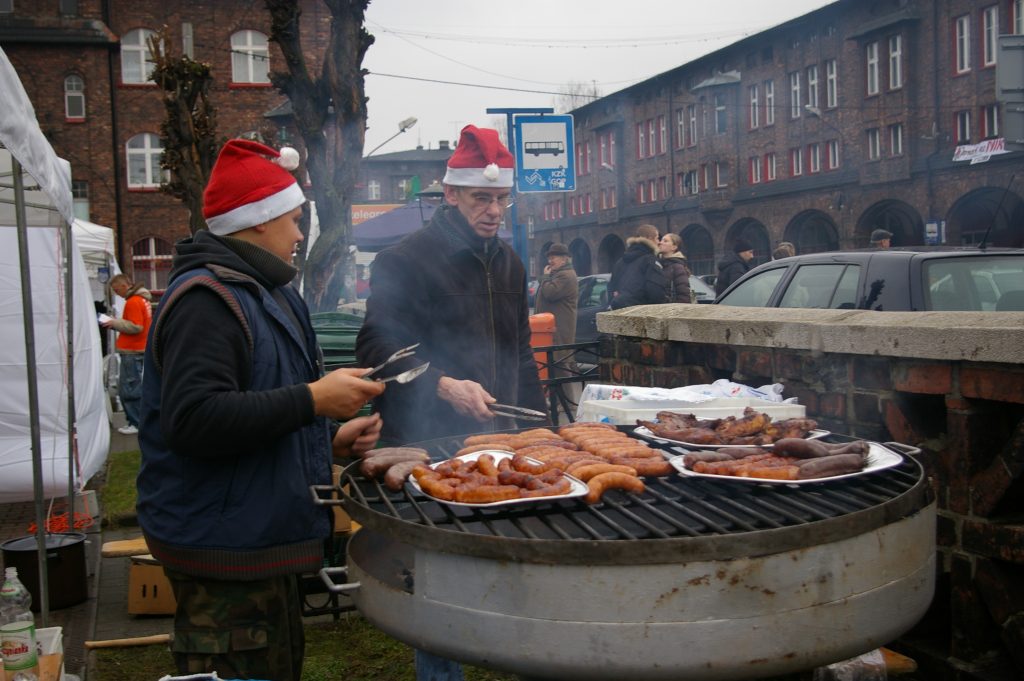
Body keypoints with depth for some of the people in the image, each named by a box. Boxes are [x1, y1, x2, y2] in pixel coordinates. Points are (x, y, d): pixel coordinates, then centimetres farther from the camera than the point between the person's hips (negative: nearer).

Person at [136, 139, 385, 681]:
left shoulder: (264, 293, 18)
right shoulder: (205, 299, -17)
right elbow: (193, 420, -30)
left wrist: (331, 438, 10)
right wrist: (313, 400, -25)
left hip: (261, 540, 11)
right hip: (223, 552, -11)